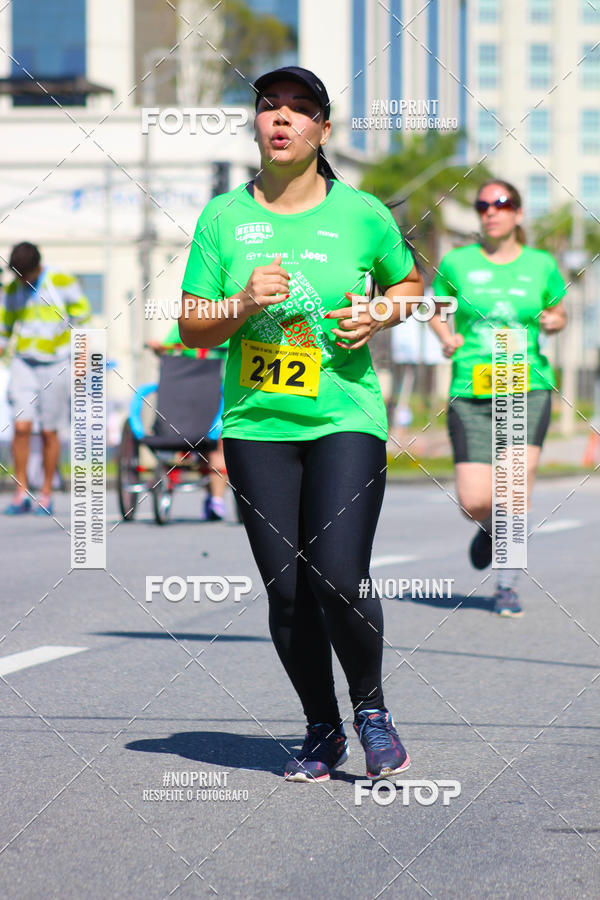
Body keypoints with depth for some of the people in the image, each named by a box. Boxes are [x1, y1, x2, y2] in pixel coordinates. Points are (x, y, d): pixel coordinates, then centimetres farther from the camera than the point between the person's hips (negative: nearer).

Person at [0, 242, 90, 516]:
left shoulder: (63, 283, -4)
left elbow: (82, 319, 1)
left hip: (56, 365, -2)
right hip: (23, 364, 2)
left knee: (49, 432, 1)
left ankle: (46, 493, 12)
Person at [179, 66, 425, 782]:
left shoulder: (362, 214, 1)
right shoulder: (223, 217, 4)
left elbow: (409, 281, 18)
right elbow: (192, 328, 5)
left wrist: (378, 316, -3)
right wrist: (243, 304, -14)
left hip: (346, 420, -2)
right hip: (256, 426, 2)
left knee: (339, 577, -15)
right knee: (286, 590, 1)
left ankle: (371, 706, 11)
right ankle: (322, 730, 20)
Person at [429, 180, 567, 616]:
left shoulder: (541, 265, 5)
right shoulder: (457, 263, 3)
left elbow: (558, 311, 19)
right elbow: (438, 310, 17)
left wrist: (554, 321, -4)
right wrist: (446, 337, -4)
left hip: (528, 388, 0)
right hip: (471, 392, 0)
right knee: (474, 502, -8)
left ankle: (508, 586, -2)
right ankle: (492, 528, 31)